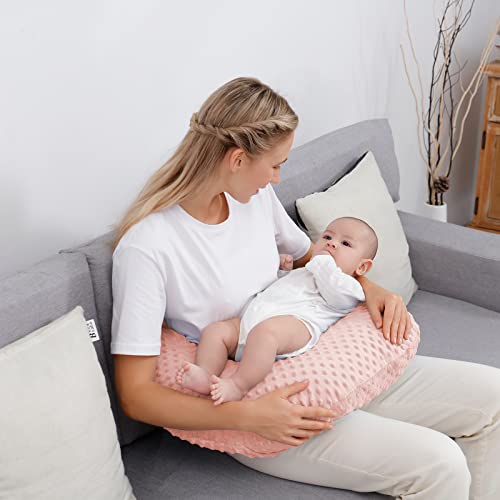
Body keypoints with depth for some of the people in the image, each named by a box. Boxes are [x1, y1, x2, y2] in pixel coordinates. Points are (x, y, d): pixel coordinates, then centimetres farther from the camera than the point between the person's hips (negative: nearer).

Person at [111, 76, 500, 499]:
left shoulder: (257, 195, -1)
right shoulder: (146, 246, -21)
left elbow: (311, 255, 19)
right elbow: (136, 394, -19)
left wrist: (368, 287, -2)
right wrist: (248, 415, -29)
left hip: (308, 367, 7)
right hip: (250, 411, -7)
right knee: (439, 464, -22)